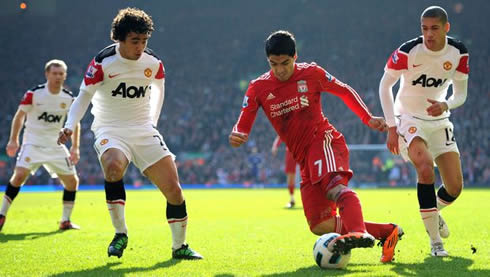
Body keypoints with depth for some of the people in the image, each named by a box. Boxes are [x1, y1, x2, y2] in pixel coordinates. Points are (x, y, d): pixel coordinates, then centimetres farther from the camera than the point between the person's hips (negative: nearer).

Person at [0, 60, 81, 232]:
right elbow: (19, 115, 1)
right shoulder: (34, 94, -11)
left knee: (72, 180, -1)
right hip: (33, 143, -4)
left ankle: (65, 221, 13)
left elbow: (75, 122, 11)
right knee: (20, 175, -22)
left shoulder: (69, 98, -2)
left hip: (55, 146, 4)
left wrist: (75, 147, 6)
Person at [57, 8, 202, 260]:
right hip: (110, 130, -3)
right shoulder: (103, 62, -13)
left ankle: (179, 246, 14)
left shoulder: (153, 63, -1)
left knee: (173, 188, -6)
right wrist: (69, 126, -21)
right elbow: (84, 96, -8)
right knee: (113, 166, -37)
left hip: (144, 131, 4)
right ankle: (120, 234, -21)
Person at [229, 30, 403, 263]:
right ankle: (386, 232, 4)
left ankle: (359, 233, -60)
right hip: (304, 158, 5)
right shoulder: (258, 88, 4)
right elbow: (243, 126, 0)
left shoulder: (311, 74, 0)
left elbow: (344, 91, 14)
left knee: (334, 186, -38)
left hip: (324, 141, -5)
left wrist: (368, 119, 6)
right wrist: (236, 136, -24)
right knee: (319, 226, -2)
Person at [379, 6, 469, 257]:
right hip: (409, 119, -4)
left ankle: (433, 211, 36)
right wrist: (391, 128, -14)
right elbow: (385, 85, -10)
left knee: (455, 187, -2)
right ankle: (435, 241, -19)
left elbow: (460, 94, 0)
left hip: (439, 121, 4)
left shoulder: (458, 52, -9)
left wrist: (445, 106, -24)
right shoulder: (408, 51, -20)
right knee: (426, 169, -29)